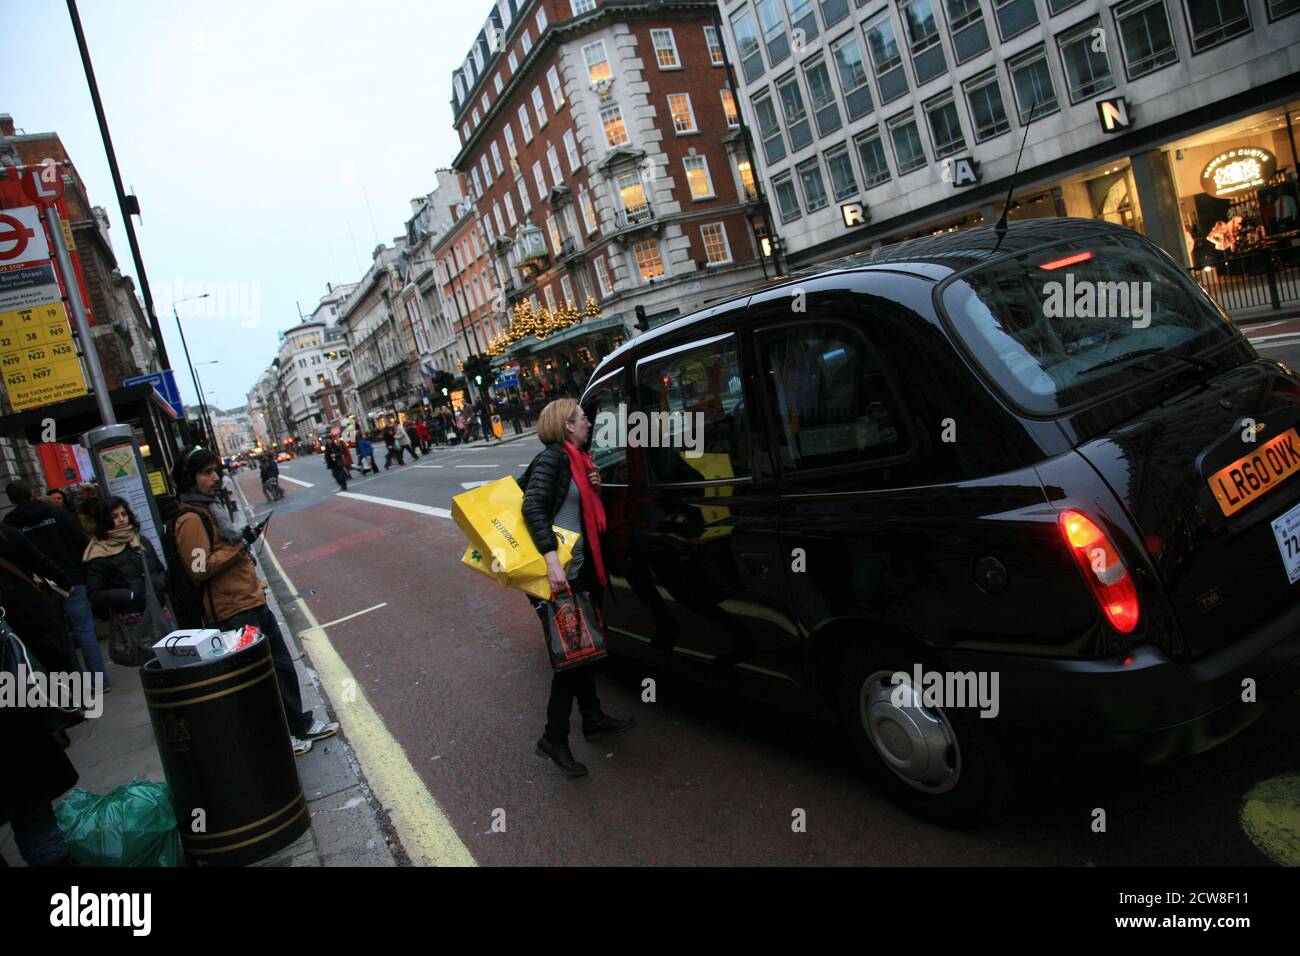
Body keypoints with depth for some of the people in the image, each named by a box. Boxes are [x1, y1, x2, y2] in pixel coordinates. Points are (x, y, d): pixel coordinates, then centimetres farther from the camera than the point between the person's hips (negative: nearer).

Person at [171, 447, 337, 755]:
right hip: (235, 613, -10)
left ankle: (299, 725, 29)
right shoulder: (190, 520, -16)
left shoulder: (210, 509, 15)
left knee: (282, 664, 17)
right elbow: (200, 568, -24)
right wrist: (240, 545, -21)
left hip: (253, 603, 10)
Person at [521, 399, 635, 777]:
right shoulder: (551, 458, -13)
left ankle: (593, 718, 34)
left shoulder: (577, 460, 15)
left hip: (579, 569, 9)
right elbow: (533, 507, -26)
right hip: (559, 574, -9)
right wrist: (552, 559, -35)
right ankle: (554, 739, 6)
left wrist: (593, 487, 3)